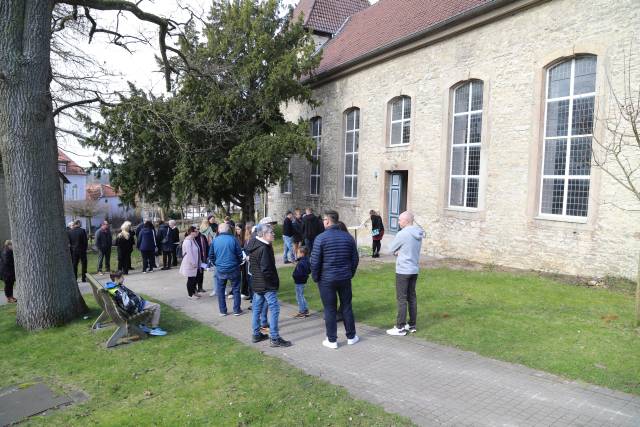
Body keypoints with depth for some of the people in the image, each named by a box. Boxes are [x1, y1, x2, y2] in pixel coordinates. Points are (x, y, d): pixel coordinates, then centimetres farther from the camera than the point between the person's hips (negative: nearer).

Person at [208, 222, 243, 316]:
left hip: (220, 270, 2)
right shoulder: (233, 239, -10)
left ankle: (222, 311, 19)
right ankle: (236, 310, 14)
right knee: (236, 289, 11)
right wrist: (238, 263, 12)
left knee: (220, 290, 14)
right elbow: (240, 254, -6)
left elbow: (211, 256, 3)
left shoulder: (215, 240, -3)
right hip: (233, 269, -1)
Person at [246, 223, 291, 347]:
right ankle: (275, 338, 0)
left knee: (256, 309, 15)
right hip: (267, 285, -10)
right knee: (274, 309, -4)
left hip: (256, 284, 10)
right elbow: (266, 269, -24)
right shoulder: (264, 249, -22)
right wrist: (274, 281, -12)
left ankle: (256, 334, 26)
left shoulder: (253, 245, 8)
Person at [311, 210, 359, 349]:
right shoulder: (348, 237, 0)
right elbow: (355, 259, 6)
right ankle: (351, 337, 25)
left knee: (330, 310, 6)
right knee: (347, 307, 14)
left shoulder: (320, 238, -13)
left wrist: (315, 277, 1)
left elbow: (315, 261, -13)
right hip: (345, 279, 4)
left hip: (326, 280, -3)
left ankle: (332, 340, 15)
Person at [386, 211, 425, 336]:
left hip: (403, 270, -8)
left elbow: (391, 250, -8)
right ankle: (412, 325, 21)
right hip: (414, 269, 8)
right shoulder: (419, 233, 7)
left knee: (401, 299, -1)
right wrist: (400, 251, 1)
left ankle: (400, 327, 4)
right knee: (412, 297, 14)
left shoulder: (402, 234, -19)